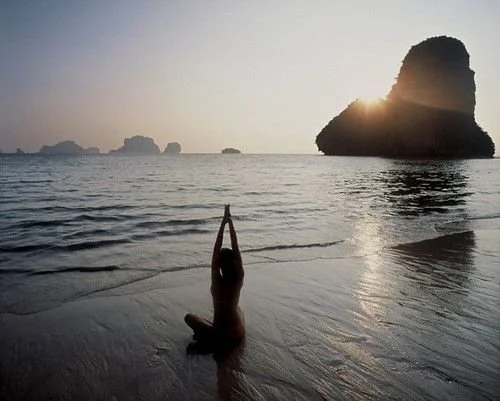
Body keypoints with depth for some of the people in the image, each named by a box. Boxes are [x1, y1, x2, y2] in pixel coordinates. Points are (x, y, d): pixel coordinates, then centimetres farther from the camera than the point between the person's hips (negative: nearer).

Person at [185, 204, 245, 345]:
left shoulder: (217, 281, -21)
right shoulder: (239, 279, -13)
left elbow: (216, 249, -20)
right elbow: (236, 248, -11)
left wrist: (223, 222, -20)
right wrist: (230, 222, -11)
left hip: (223, 336, -3)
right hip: (239, 333, 3)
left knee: (189, 317, 19)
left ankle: (207, 335, 4)